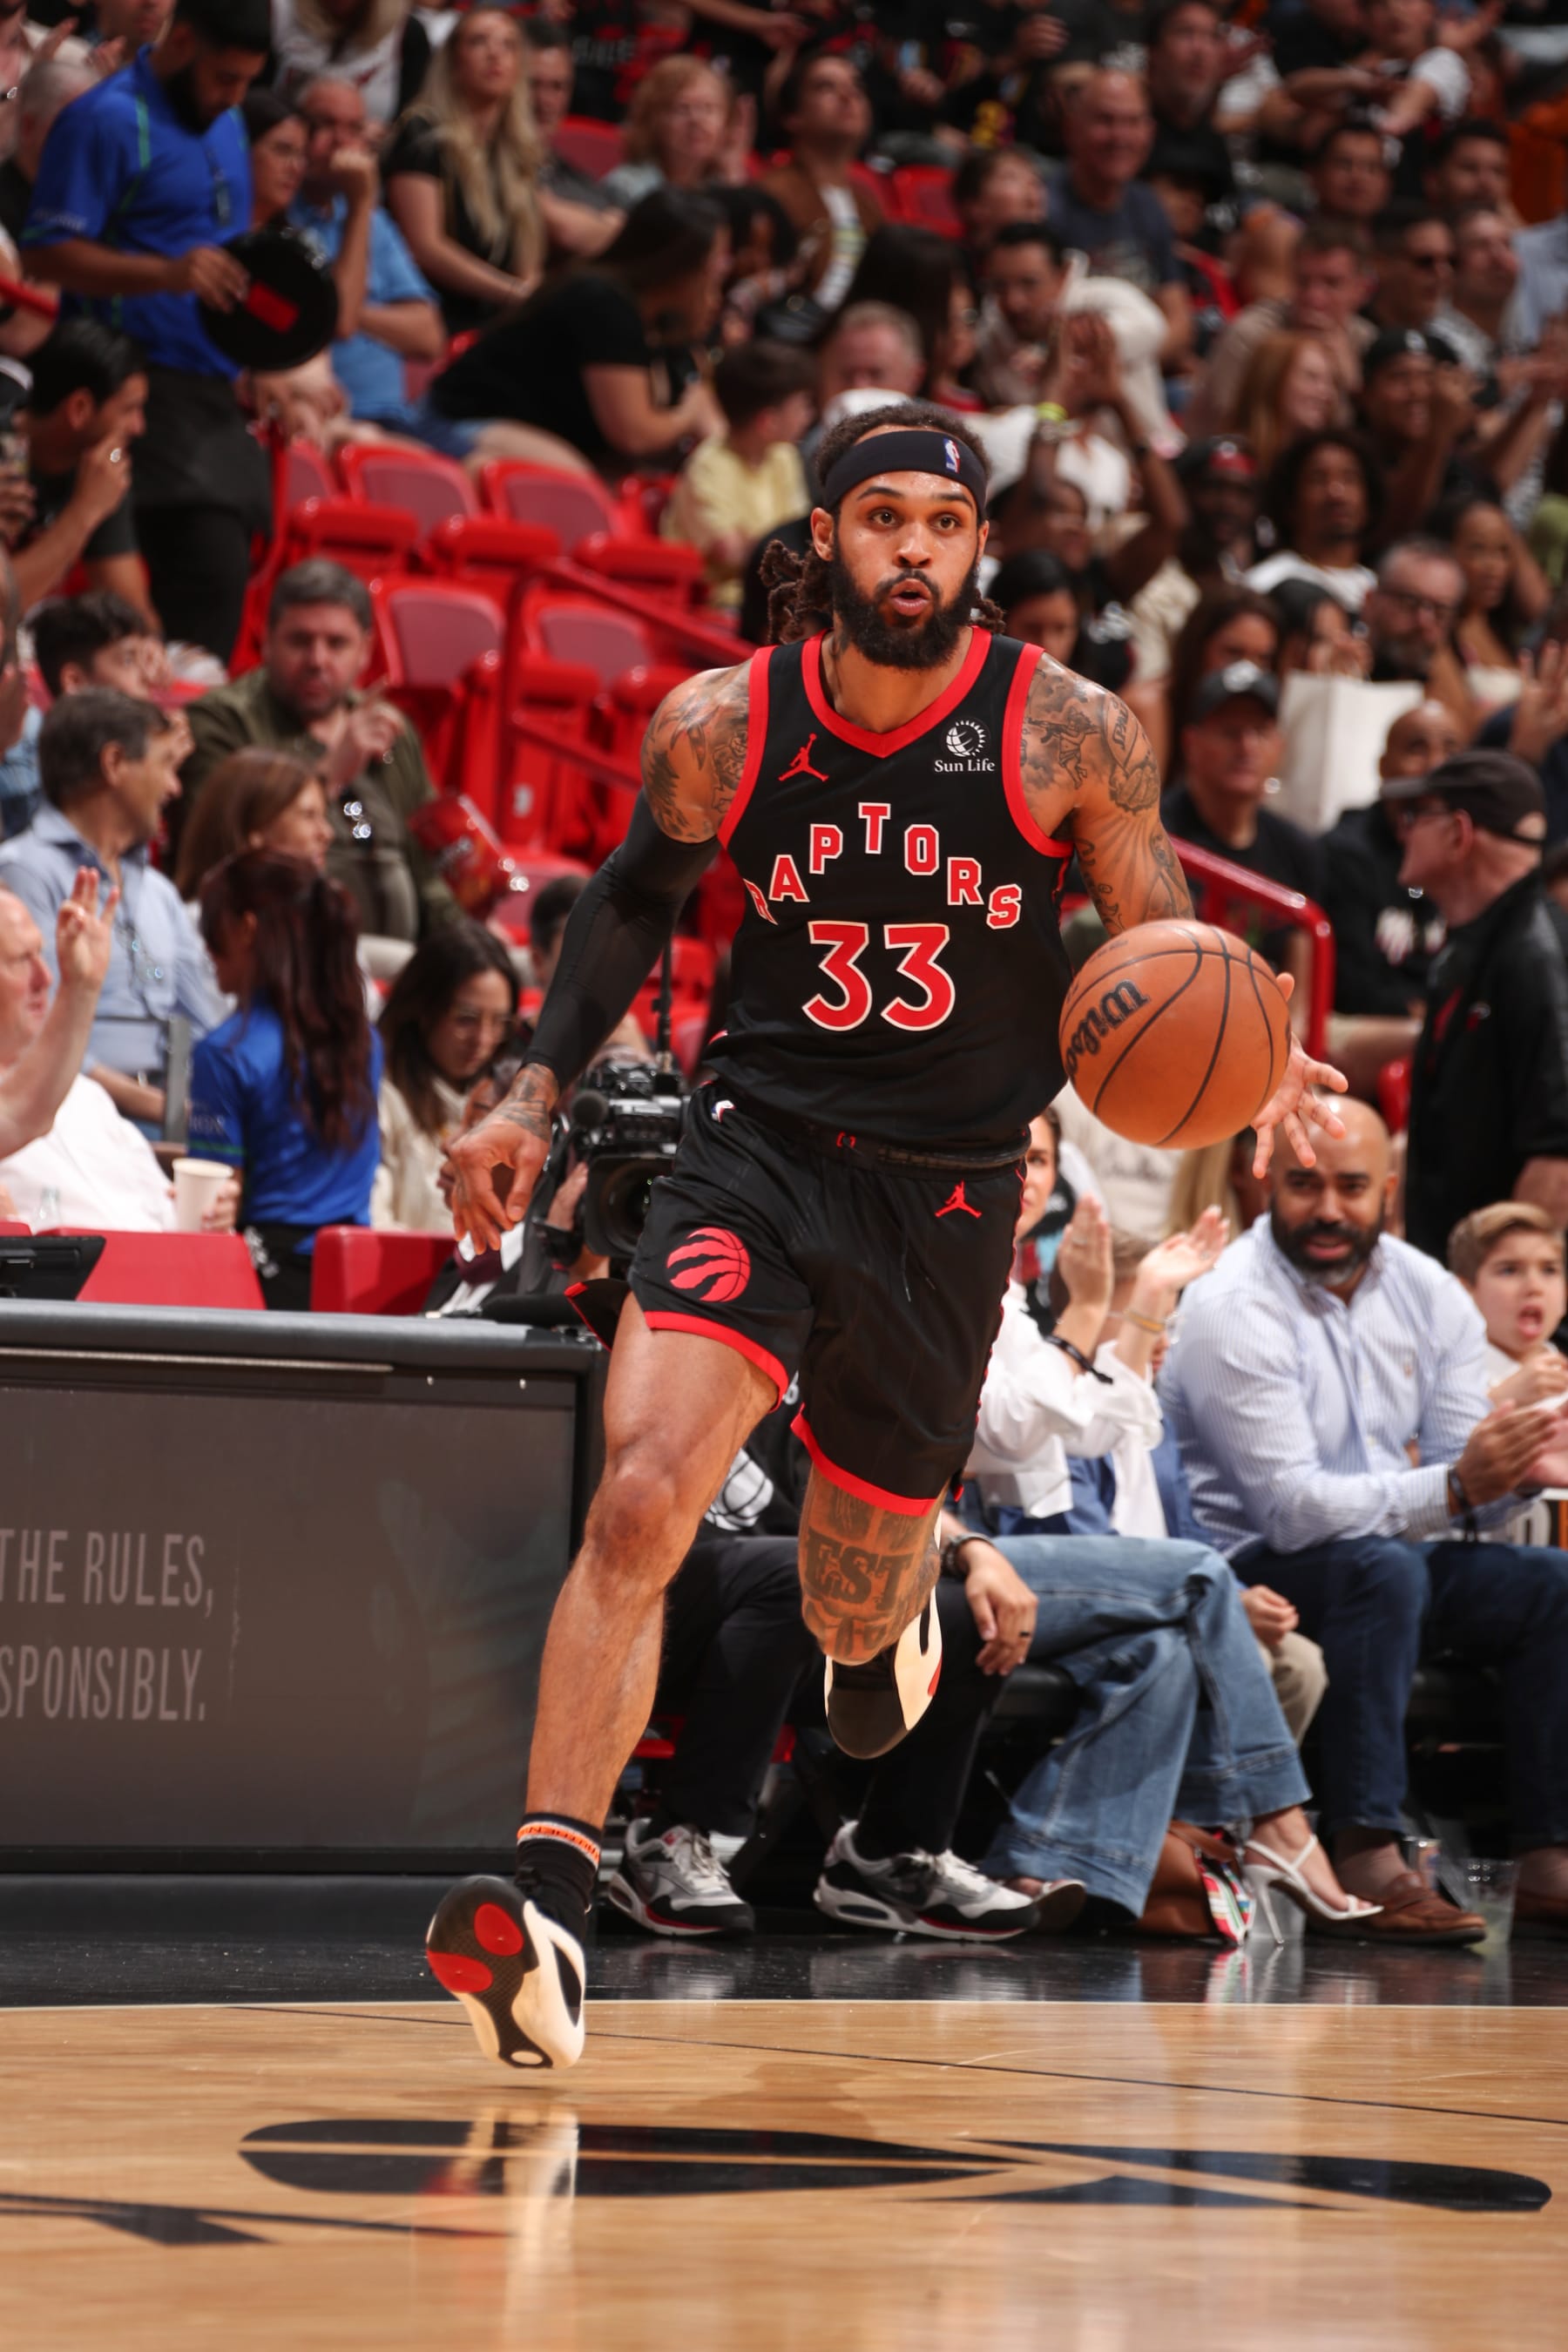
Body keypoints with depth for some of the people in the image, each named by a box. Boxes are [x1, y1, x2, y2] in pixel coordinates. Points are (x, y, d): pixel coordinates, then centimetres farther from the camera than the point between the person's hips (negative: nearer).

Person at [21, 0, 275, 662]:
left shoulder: (225, 126, 19)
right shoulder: (108, 121, -9)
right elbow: (48, 253, -14)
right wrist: (166, 274, -27)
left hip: (218, 389, 9)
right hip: (151, 383, -9)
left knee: (223, 578, 6)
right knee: (209, 579, -18)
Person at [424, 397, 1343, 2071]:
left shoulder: (1067, 734, -9)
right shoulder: (718, 728, -5)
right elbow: (633, 899, 14)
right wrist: (535, 1091, 6)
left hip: (947, 1194, 0)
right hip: (754, 1151, 0)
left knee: (852, 1595, 14)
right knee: (640, 1498, -23)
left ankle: (887, 1621, 56)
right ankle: (549, 1907, -26)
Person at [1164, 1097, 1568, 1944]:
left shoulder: (1429, 1295, 5)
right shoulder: (1234, 1310, -16)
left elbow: (1465, 1492, 1)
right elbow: (1292, 1509, -24)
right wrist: (1451, 1488, -33)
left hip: (1393, 1562, 7)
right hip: (1253, 1572, -7)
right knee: (1383, 1567, -35)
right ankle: (1365, 1861, -39)